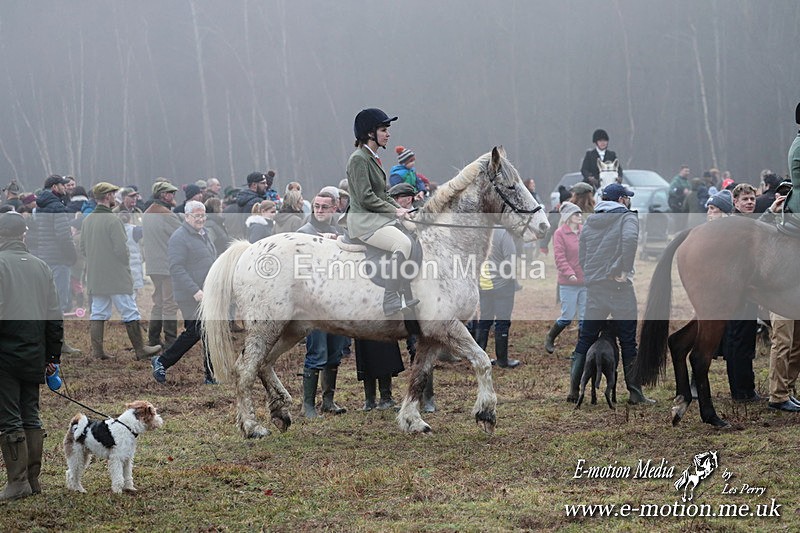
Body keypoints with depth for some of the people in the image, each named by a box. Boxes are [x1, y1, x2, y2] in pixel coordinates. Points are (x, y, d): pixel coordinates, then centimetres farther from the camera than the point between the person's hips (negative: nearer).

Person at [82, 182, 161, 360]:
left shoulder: (87, 221, 6)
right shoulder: (112, 220, -17)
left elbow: (83, 247, 11)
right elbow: (121, 248, -18)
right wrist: (126, 265, -1)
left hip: (95, 277, 7)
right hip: (117, 276, -7)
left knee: (98, 313, 10)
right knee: (130, 313, 2)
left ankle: (97, 350, 9)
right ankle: (140, 350, 7)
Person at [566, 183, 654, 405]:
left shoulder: (589, 222, 16)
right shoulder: (628, 217, -1)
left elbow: (581, 256, 13)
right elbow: (630, 238, -22)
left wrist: (591, 276, 14)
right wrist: (625, 270, -18)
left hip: (594, 288, 5)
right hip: (619, 288, -5)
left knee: (585, 341, 11)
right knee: (628, 342, 1)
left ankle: (574, 390, 6)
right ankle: (635, 393, 2)